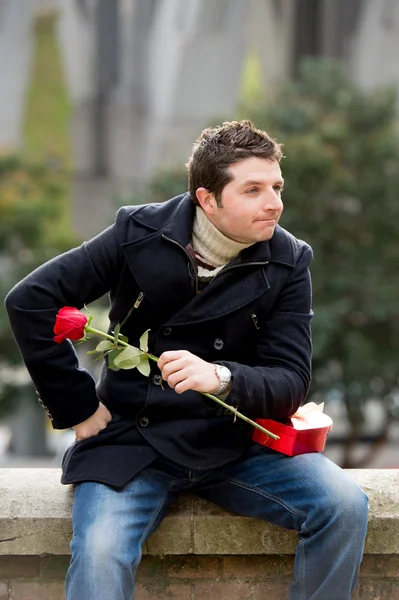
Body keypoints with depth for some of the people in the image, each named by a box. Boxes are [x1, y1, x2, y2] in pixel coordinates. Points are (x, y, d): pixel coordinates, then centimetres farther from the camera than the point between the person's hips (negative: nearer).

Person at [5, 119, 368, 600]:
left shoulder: (288, 263, -2)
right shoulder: (140, 234, -6)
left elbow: (291, 382, -7)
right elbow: (30, 300, -5)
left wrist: (221, 378, -29)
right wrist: (77, 408, -5)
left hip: (234, 446, 2)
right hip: (132, 440, -2)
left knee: (344, 505, -20)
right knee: (99, 552, -31)